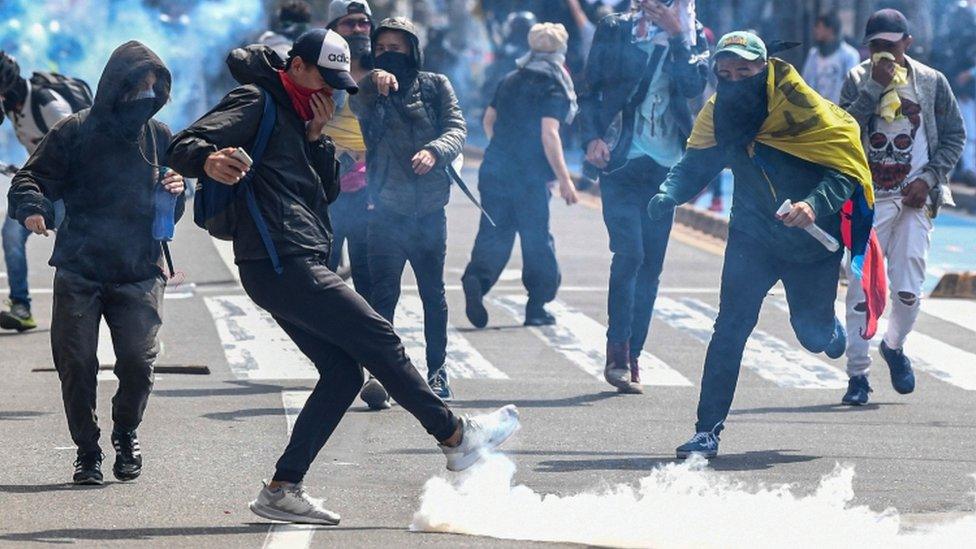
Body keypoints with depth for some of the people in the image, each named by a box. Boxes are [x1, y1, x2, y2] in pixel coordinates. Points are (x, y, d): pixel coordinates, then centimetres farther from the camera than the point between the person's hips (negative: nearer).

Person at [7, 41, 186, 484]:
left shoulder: (158, 136, 11)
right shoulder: (75, 131, 1)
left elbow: (169, 214, 21)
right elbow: (31, 177, -1)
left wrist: (176, 193, -2)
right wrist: (31, 207, -23)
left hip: (139, 271, 2)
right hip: (79, 271, -1)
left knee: (139, 360, -10)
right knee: (76, 363, -3)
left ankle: (126, 433, 18)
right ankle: (87, 450, 16)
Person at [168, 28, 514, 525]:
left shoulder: (297, 115, 24)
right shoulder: (256, 102, -6)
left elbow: (328, 190, 19)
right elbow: (183, 146, -18)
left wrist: (316, 138, 4)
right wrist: (208, 159, -41)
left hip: (288, 269, 10)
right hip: (282, 263, -10)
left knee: (343, 373, 6)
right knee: (378, 340, -5)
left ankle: (282, 490, 3)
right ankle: (455, 437, 6)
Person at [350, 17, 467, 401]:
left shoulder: (435, 86, 7)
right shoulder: (371, 92, 7)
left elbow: (457, 128, -4)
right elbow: (356, 108, -15)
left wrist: (435, 150, -25)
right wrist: (373, 82, -36)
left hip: (429, 211, 1)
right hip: (387, 211, -1)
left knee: (433, 294, 8)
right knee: (382, 294, -6)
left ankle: (437, 371, 18)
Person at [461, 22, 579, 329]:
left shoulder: (511, 81, 13)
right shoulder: (554, 88, -7)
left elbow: (489, 120, 21)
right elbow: (549, 134, -16)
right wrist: (564, 180, -14)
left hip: (495, 168, 5)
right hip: (530, 175, -5)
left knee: (494, 232, 5)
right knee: (537, 239, 5)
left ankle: (477, 277, -22)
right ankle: (536, 307, 8)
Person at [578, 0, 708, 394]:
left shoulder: (691, 37, 9)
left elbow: (694, 85, -8)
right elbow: (590, 91, 7)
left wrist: (676, 34, -11)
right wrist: (593, 136, -8)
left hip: (665, 167, 3)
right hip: (622, 164, -3)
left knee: (650, 265, 4)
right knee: (629, 253, -16)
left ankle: (631, 357, 11)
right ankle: (617, 354, -10)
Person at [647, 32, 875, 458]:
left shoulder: (804, 106, -22)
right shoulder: (718, 113, -8)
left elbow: (844, 167, -22)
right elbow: (695, 165, 0)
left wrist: (816, 205, -40)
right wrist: (669, 195, -22)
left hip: (812, 237, -2)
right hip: (753, 235, 2)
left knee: (813, 335, 6)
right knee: (730, 327, -13)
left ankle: (828, 323, 46)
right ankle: (708, 430, -9)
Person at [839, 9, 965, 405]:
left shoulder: (931, 82, 5)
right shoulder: (858, 80, 4)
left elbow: (954, 136, 9)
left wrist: (929, 178, -3)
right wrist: (875, 87, -15)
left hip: (915, 198, 1)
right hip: (869, 197, -1)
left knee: (908, 290, -4)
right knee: (862, 289, -5)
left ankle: (894, 346, 27)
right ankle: (858, 374, 3)